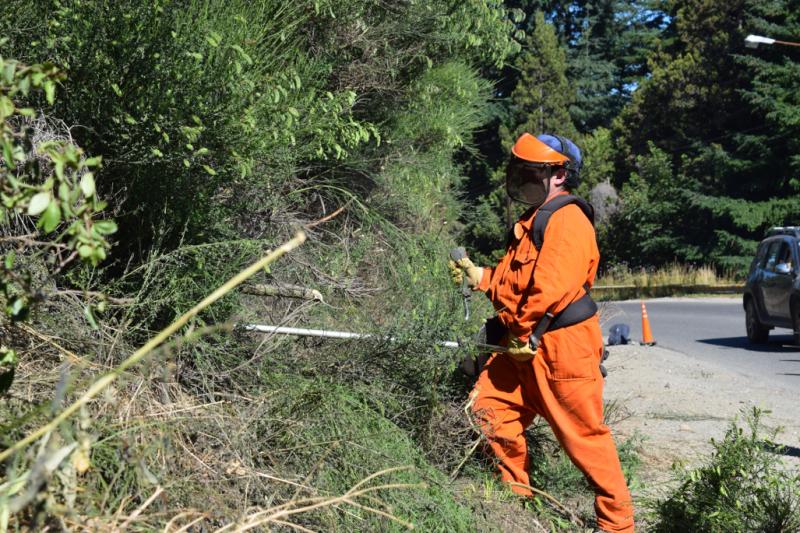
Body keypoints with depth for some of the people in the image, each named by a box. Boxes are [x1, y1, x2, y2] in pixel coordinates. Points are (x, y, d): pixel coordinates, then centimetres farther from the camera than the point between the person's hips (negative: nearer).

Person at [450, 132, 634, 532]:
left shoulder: (567, 219, -15)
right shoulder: (534, 220, 18)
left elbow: (549, 288, -24)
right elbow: (513, 281, 22)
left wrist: (524, 334, -17)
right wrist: (478, 276, 9)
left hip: (562, 347, -10)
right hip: (526, 345, 10)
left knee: (584, 436, -2)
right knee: (488, 406, 8)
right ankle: (516, 495, 22)